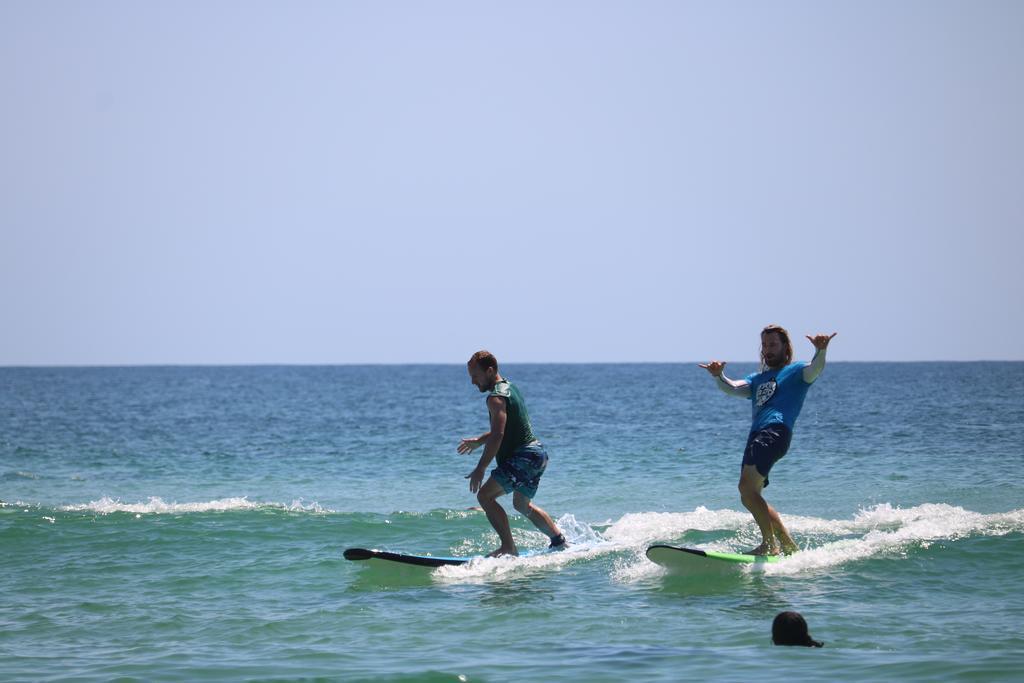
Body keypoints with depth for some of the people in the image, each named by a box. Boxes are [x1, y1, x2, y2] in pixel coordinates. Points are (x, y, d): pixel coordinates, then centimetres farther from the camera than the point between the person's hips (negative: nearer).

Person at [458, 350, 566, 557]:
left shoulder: (496, 397, -15)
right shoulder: (509, 388, 17)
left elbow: (498, 435, -24)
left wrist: (480, 468, -23)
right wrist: (478, 441, 25)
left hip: (523, 457, -10)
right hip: (537, 454, 10)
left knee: (485, 495, -13)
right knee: (522, 505, 26)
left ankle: (509, 548, -16)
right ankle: (559, 542, 32)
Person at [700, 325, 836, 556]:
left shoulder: (795, 371, 14)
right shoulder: (757, 379, 31)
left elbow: (815, 369, -9)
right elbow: (732, 388, 13)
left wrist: (820, 350, -31)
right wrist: (718, 376, -9)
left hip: (776, 430, -8)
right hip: (756, 434, 8)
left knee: (747, 487, -23)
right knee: (751, 496, 6)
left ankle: (769, 544, -21)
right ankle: (790, 547, 13)